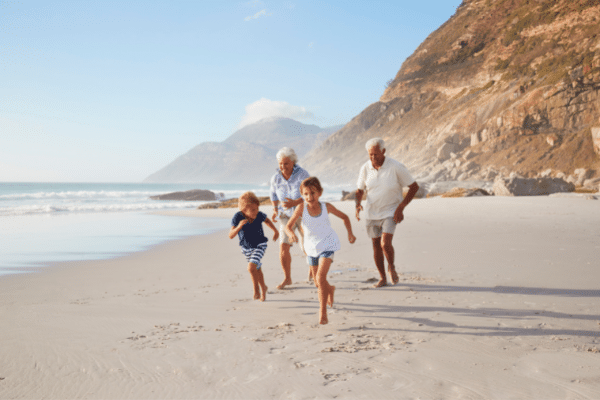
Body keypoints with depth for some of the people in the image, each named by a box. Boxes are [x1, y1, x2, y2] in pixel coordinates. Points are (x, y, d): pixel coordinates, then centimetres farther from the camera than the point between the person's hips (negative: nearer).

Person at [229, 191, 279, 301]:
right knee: (257, 269, 20)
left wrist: (275, 231, 16)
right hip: (246, 248, 2)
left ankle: (256, 289, 1)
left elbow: (267, 220, 6)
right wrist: (239, 226, -43)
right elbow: (231, 236, -27)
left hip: (259, 245, -2)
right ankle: (263, 288, 43)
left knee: (251, 267, -21)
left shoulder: (259, 215, -20)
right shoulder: (237, 218, -24)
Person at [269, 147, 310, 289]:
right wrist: (275, 209, 0)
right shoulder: (276, 178, -5)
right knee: (283, 248, -8)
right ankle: (287, 278, 7)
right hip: (287, 216, 2)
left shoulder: (302, 174, -17)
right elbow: (274, 195, 14)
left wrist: (295, 203, -37)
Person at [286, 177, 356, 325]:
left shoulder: (326, 207, -14)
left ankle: (323, 311, -10)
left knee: (321, 277, -22)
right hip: (311, 248, 2)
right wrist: (291, 234, -43)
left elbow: (344, 217, 3)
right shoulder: (302, 208, -18)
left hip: (327, 245, -2)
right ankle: (330, 290, 52)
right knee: (318, 284, 16)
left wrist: (350, 233, -4)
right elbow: (288, 226, -22)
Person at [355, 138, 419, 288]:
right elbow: (360, 191, 9)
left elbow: (414, 186, -7)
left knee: (385, 244, -19)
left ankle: (391, 267, 12)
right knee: (376, 246, 8)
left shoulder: (396, 167, -16)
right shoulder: (365, 169, -5)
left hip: (390, 212, -4)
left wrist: (401, 207, -14)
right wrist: (358, 204, -14)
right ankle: (382, 278, 24)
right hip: (372, 212, 4)